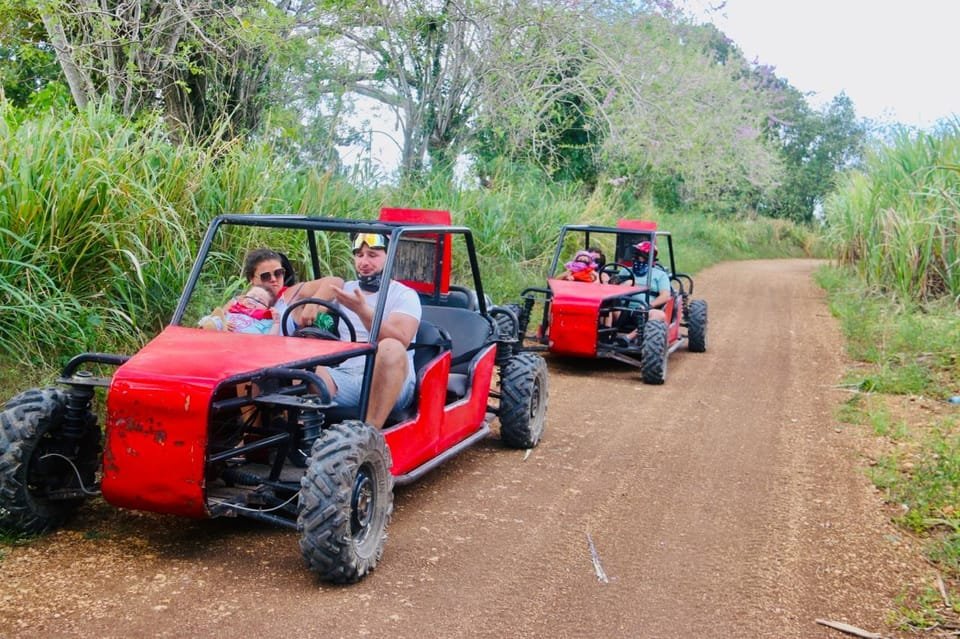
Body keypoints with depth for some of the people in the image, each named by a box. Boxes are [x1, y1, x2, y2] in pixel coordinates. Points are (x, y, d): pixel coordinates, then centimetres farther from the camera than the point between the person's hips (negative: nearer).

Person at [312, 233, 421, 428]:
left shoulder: (405, 295, 5)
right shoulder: (345, 289, 21)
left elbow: (400, 342, -14)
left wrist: (362, 310, -27)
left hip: (392, 383, -4)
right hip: (345, 378, 4)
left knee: (390, 348, -37)